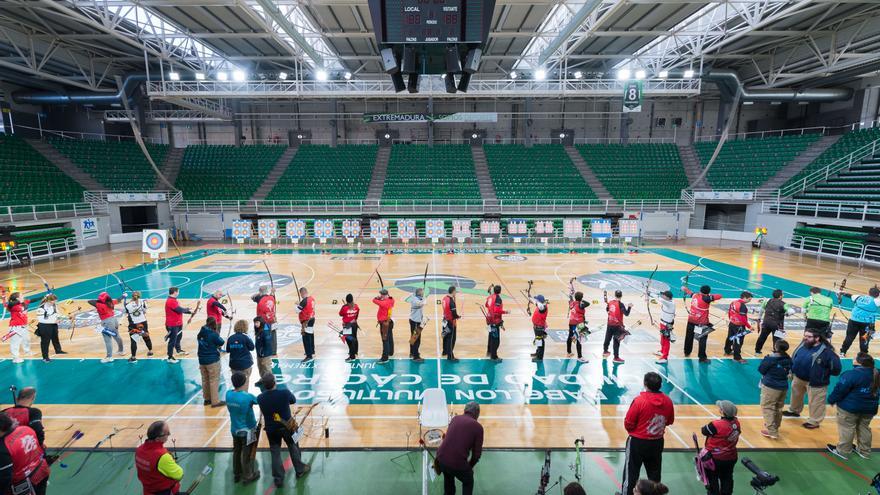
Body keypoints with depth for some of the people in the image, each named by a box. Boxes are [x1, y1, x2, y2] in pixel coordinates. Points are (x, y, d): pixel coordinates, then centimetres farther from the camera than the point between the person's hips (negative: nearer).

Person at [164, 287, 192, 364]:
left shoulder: (173, 300, 12)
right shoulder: (171, 301, -23)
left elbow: (180, 309, 16)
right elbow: (180, 310, -26)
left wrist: (190, 312, 10)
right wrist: (187, 309, -7)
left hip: (178, 324, 10)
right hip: (172, 325, -10)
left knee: (178, 337, 26)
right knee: (172, 340, -4)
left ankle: (178, 349, 46)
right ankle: (170, 357, 3)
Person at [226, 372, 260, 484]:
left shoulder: (228, 394, -13)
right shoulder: (248, 397, -27)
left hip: (235, 429, 5)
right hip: (247, 430, -5)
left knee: (236, 452, 24)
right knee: (247, 454, 13)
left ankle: (237, 474, 41)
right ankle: (248, 476, 29)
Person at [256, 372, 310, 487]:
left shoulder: (260, 398, -20)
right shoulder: (285, 393, -26)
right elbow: (293, 400, -6)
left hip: (271, 429, 1)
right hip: (287, 426, -1)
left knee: (275, 453, 16)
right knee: (293, 448, 20)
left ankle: (278, 479, 25)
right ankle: (300, 470, 36)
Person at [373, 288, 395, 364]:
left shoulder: (384, 303, -26)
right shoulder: (390, 300, -1)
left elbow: (374, 300, -19)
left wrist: (378, 297, -3)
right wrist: (380, 298, -2)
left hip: (384, 323, -9)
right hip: (389, 321, 9)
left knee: (385, 340, -6)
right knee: (390, 338, 23)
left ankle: (385, 358, -4)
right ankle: (390, 352, 40)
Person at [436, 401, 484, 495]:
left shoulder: (455, 418, 16)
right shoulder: (478, 426, 3)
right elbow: (477, 452, 6)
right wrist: (470, 466, 26)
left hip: (441, 458, 4)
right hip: (458, 462, -4)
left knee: (448, 477, 36)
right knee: (468, 482, 26)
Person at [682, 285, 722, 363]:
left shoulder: (694, 295, -2)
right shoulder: (706, 298, -20)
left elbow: (688, 291, 20)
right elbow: (719, 296, -17)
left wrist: (684, 288, 42)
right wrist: (710, 295, 1)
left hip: (691, 320, 7)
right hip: (701, 322, -7)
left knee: (689, 337, 18)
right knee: (702, 340, -1)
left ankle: (687, 352, 33)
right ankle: (702, 357, 1)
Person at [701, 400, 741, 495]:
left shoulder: (716, 425, -31)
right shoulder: (736, 422, -12)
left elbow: (704, 431, -17)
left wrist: (711, 425, 1)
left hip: (715, 458, -6)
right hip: (731, 458, 6)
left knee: (712, 479, 15)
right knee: (727, 479, 23)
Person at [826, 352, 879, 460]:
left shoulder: (852, 374, -25)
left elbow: (840, 389, -21)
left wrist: (832, 400, -5)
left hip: (850, 407, -8)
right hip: (869, 408, 8)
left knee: (846, 428, 3)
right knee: (864, 428, 21)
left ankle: (842, 451, 12)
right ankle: (864, 451, 32)